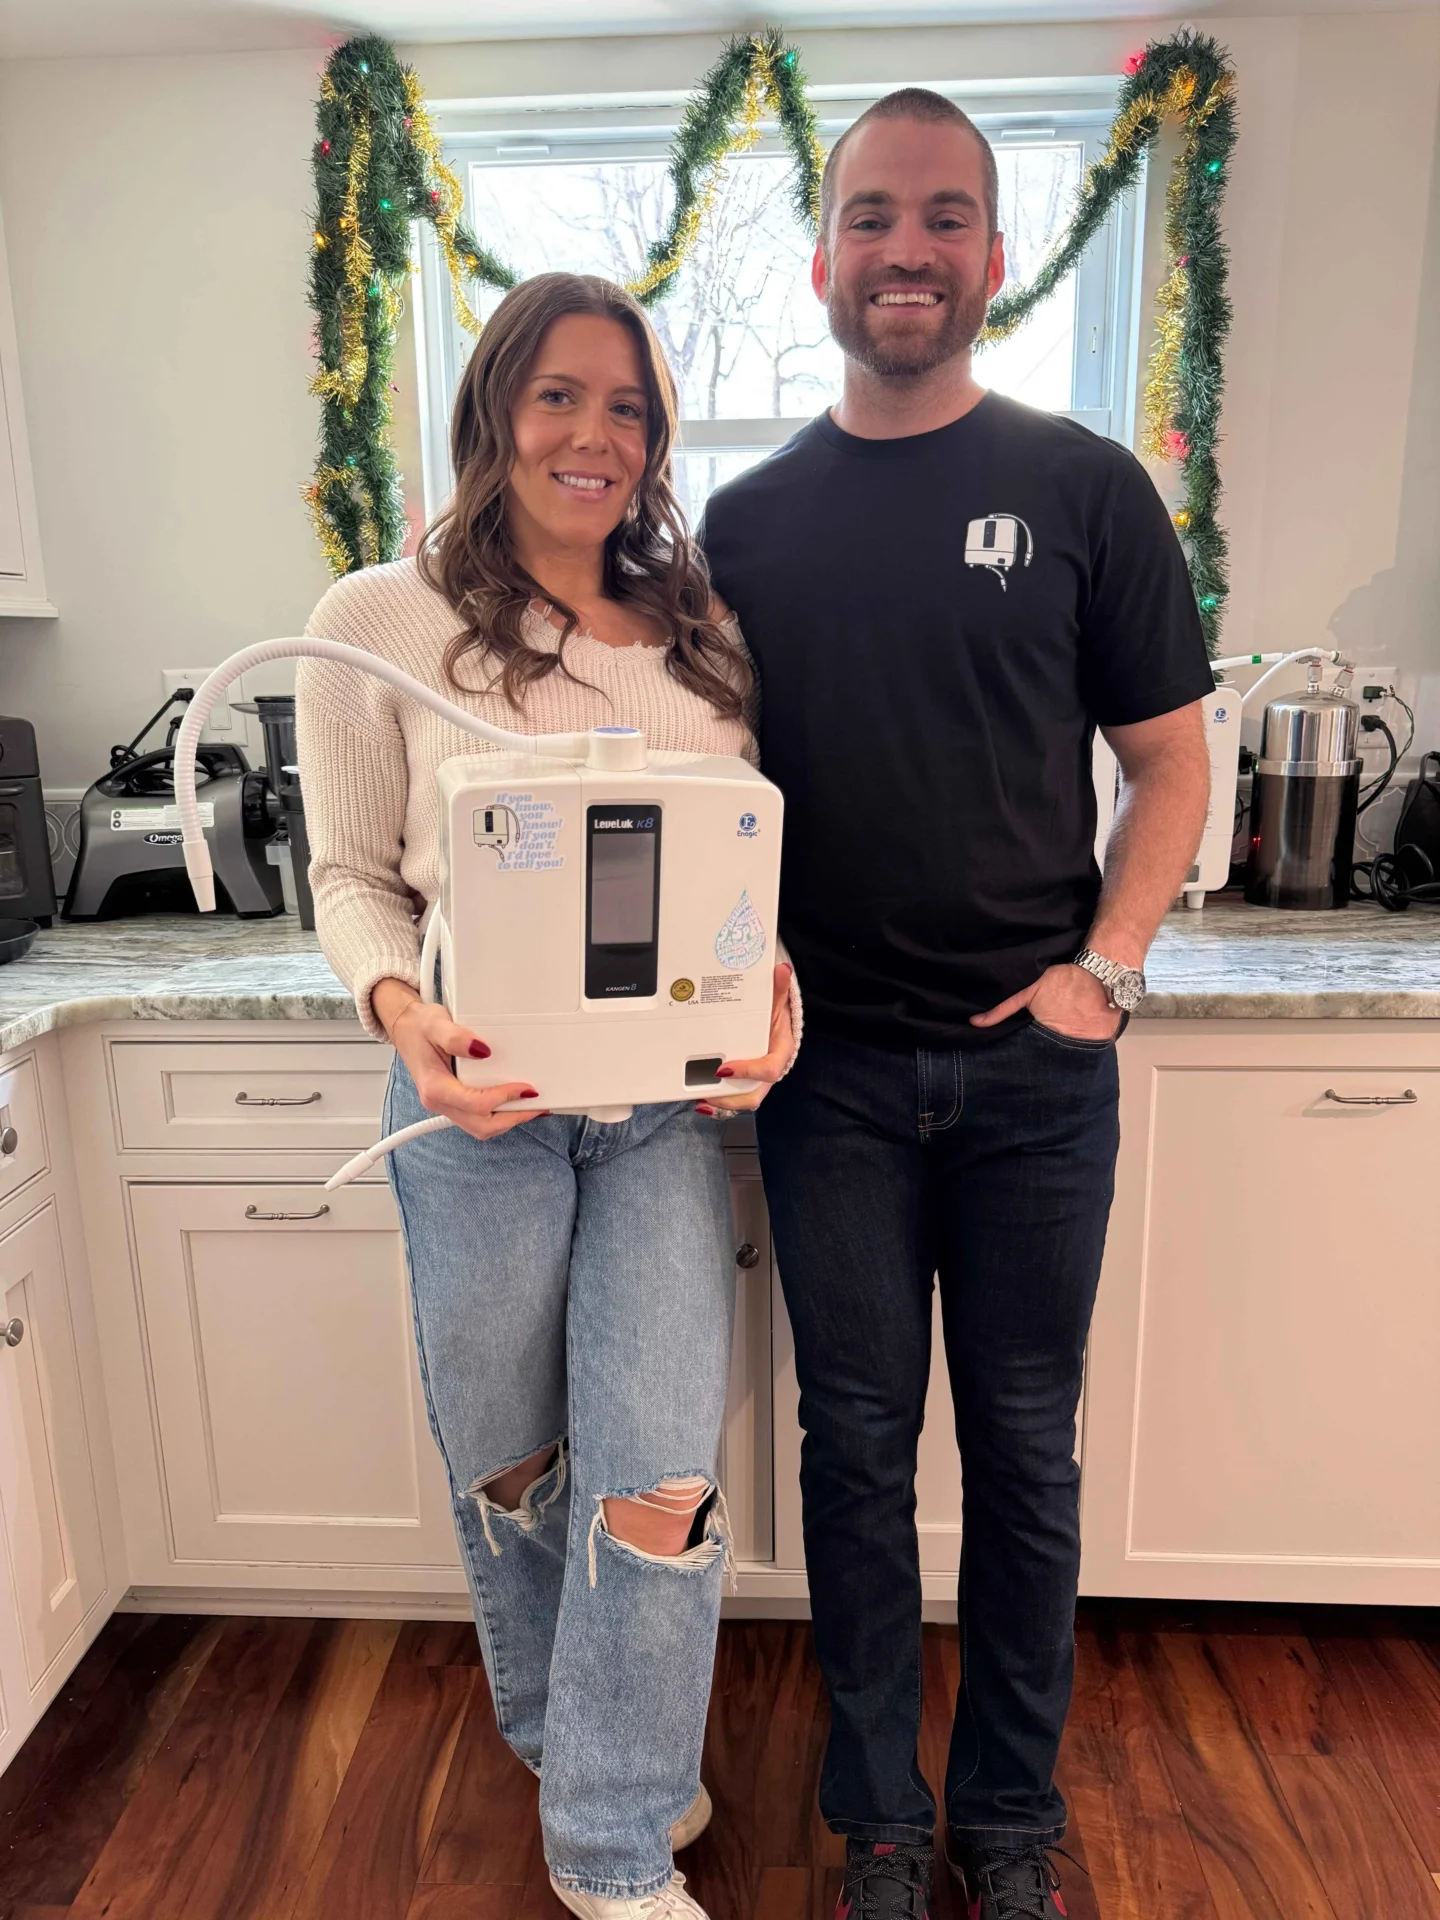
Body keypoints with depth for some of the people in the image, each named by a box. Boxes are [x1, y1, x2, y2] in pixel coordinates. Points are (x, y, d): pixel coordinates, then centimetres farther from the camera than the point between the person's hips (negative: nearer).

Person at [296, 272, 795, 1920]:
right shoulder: (380, 623, -3)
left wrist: (771, 981, -8)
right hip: (481, 1105, -2)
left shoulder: (701, 634, 8)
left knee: (661, 1479, 2)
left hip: (670, 1100, 3)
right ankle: (556, 1731, 50)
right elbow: (351, 872, -1)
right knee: (507, 1461, 17)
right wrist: (401, 1007, -20)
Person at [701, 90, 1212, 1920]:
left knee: (1023, 1445, 12)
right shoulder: (747, 517, 6)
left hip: (1033, 1065, -1)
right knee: (858, 1439, 12)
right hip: (831, 1067, 1)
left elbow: (1170, 759, 3)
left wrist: (1102, 968, -9)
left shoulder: (1083, 487, 1)